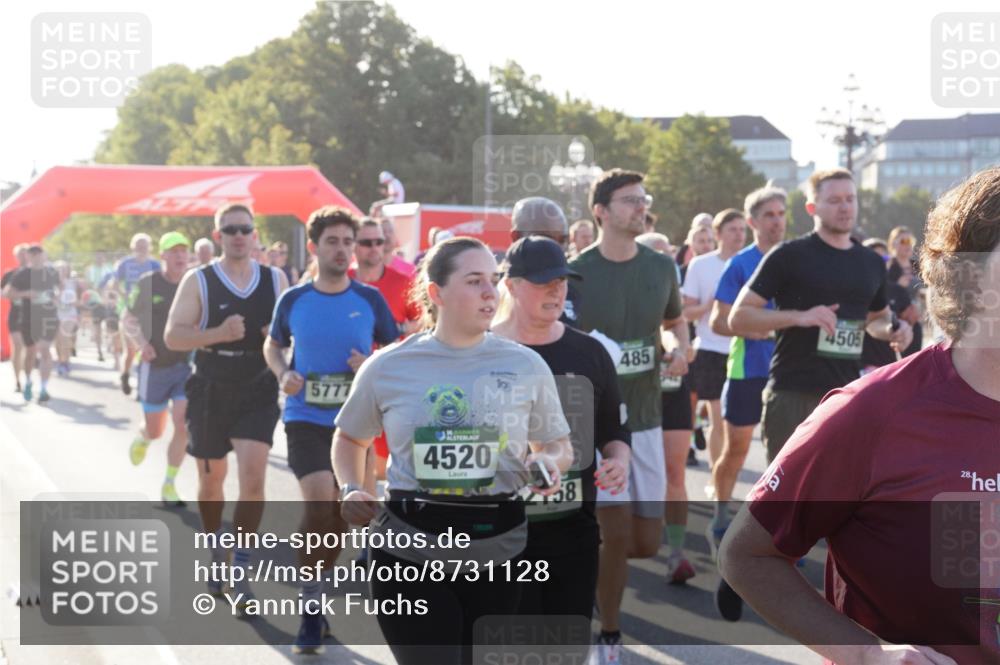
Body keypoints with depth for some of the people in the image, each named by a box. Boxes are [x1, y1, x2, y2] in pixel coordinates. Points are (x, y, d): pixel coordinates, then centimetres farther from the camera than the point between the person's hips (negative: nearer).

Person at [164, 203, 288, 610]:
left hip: (258, 393, 0)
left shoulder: (276, 280, 4)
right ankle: (216, 553, 36)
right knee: (211, 478, 12)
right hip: (210, 393, 0)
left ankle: (240, 568, -5)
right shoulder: (198, 281, -3)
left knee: (253, 474, -15)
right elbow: (173, 336, -9)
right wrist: (219, 333, -26)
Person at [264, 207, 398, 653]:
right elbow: (273, 344, 14)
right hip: (305, 418, -2)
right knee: (320, 504, -18)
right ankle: (311, 609, -3)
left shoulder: (370, 299, -2)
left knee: (341, 514, 11)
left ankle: (313, 599, 34)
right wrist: (283, 374, -6)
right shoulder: (294, 300, -1)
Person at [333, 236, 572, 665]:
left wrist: (551, 462, -8)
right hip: (410, 549, -1)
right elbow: (351, 439, 16)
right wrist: (351, 491, -1)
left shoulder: (526, 366, 2)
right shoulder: (387, 367, 0)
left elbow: (558, 444, 14)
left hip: (500, 550, 2)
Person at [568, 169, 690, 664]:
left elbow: (675, 321, 20)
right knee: (618, 534, -9)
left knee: (647, 542, 5)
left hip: (645, 419, 5)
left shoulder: (660, 267, 4)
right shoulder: (576, 272, -9)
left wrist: (679, 348, -1)